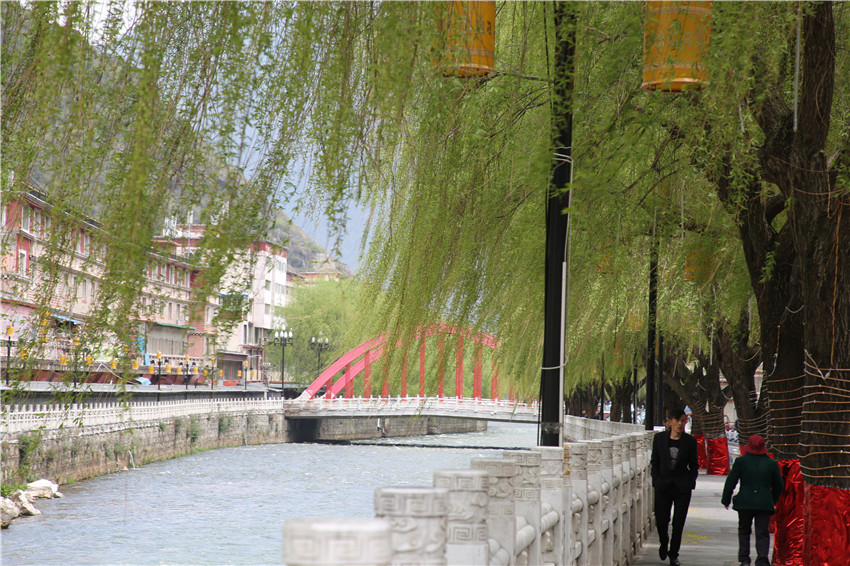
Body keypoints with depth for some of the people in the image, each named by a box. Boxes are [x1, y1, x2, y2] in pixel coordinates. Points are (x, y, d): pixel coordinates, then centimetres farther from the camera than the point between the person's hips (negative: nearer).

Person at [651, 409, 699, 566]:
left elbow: (694, 466, 8)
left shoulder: (690, 441, 1)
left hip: (682, 487, 0)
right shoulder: (659, 438, 2)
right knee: (661, 520, 1)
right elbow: (654, 462, 7)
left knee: (678, 523, 0)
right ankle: (663, 543, 32)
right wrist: (656, 481, -1)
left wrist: (690, 483, -3)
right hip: (663, 486, 0)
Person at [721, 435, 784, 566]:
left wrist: (726, 499, 12)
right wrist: (773, 501, 25)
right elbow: (778, 486, 10)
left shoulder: (741, 461, -3)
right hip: (764, 503, 0)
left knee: (744, 530, 17)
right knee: (763, 533, 4)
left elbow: (730, 482, 0)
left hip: (745, 502, 0)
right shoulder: (771, 463, 1)